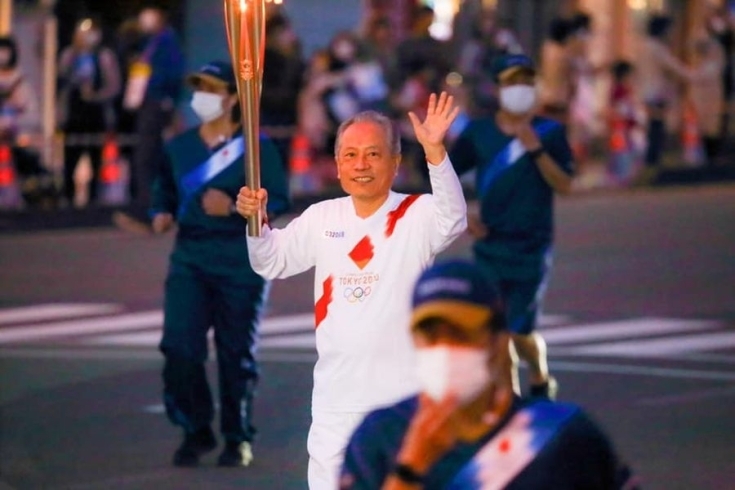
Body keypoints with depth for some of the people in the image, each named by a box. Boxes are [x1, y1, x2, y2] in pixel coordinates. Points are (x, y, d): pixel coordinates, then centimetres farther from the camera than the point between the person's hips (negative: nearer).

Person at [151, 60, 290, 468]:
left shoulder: (256, 147, -3)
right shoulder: (179, 147, 10)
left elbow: (278, 198, -8)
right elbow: (165, 189, 23)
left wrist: (234, 207, -22)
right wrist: (161, 214, 2)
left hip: (241, 259, -3)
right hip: (189, 255, 3)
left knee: (237, 352, 3)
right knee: (179, 346, -9)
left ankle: (238, 438, 17)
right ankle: (195, 431, 7)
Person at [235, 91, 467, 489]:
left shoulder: (416, 215, -8)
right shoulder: (322, 218, 6)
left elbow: (453, 221, -29)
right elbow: (272, 264, 12)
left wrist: (435, 151, -44)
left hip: (403, 396, -4)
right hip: (335, 395, 4)